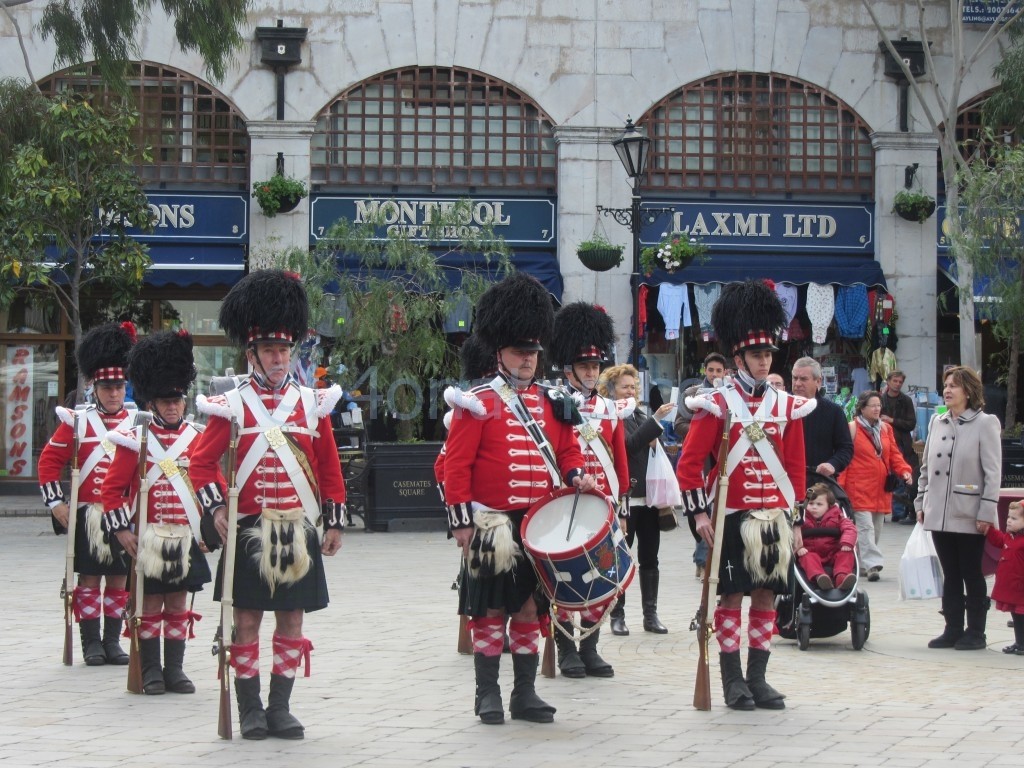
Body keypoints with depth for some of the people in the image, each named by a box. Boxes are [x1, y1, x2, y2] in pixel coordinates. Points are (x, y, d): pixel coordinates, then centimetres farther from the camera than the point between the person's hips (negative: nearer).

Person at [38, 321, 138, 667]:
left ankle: (113, 641, 14)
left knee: (119, 579, 6)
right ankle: (91, 642, 7)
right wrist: (55, 503, -5)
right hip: (87, 515, -1)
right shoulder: (77, 421, 1)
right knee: (89, 579, 1)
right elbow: (49, 461, 2)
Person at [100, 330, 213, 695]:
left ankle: (174, 669, 14)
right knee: (151, 604, 2)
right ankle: (151, 671, 9)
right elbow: (112, 488, -3)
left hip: (187, 538, 3)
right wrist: (121, 530, -9)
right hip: (149, 538, -3)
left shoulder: (197, 438, 6)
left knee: (178, 604, 7)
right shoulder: (134, 441, -3)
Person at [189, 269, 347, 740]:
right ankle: (250, 710, 9)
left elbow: (330, 468, 10)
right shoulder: (232, 406, 0)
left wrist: (334, 522, 7)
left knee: (292, 621, 5)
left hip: (298, 532, 2)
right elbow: (202, 463, 2)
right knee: (247, 621, 1)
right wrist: (215, 509, -11)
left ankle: (280, 708, 14)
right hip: (249, 531, -2)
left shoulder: (313, 404, 7)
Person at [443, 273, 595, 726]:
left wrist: (576, 476, -4)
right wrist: (462, 521, -11)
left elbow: (567, 450, 18)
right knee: (491, 610, 1)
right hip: (494, 525, -5)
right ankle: (488, 694, 8)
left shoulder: (553, 402, 11)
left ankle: (525, 694, 13)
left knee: (530, 609, 8)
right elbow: (456, 466, -7)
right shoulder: (477, 404, -5)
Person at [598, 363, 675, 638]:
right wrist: (656, 420, -24)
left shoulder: (641, 416, 16)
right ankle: (617, 616, 5)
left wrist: (656, 445, 1)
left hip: (649, 497, 6)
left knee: (649, 558, 7)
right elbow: (629, 445, -20)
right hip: (624, 499, -6)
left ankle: (650, 614, 11)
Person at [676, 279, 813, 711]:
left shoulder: (788, 407, 9)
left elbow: (795, 466, 13)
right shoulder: (717, 405, -3)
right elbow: (690, 462, -5)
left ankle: (758, 679, 13)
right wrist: (698, 513, -10)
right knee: (732, 596, -1)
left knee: (766, 596, 5)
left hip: (773, 516, 4)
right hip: (731, 516, -4)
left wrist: (793, 514, 10)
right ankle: (733, 680, 6)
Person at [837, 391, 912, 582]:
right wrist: (840, 485, -13)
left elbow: (894, 454, 13)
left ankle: (862, 563, 21)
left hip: (881, 489, 6)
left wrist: (904, 470, -6)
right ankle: (872, 565, -19)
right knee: (865, 526, -14)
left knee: (876, 527, 10)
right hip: (859, 488, -6)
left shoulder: (886, 429, 13)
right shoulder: (852, 428, -4)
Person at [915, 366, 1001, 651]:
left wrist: (987, 511, -13)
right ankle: (953, 630, 15)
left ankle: (975, 632, 10)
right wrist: (921, 502, 11)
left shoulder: (984, 424, -5)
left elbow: (993, 472, -8)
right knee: (950, 575, 10)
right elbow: (926, 467, 16)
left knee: (972, 574, 3)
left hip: (969, 516, -5)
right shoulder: (937, 423, 11)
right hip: (939, 515, 5)